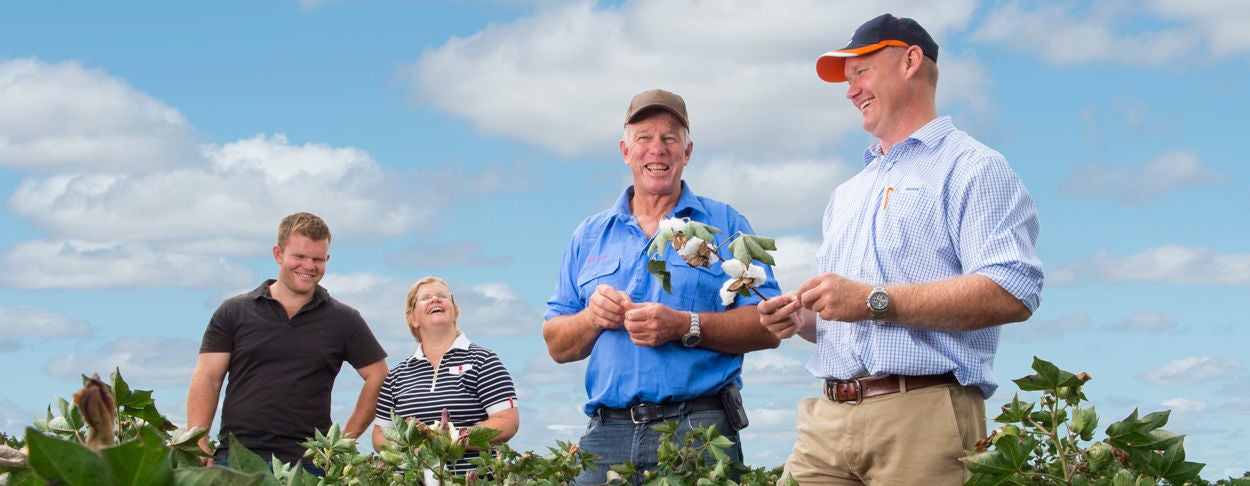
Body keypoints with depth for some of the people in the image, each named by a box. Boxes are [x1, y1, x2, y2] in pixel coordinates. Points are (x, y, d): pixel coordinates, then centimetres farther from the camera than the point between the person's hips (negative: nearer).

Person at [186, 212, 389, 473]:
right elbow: (207, 380, 5)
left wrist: (346, 439, 5)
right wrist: (198, 447, -7)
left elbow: (378, 377, 13)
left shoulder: (343, 320, 10)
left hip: (306, 462, 0)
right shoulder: (233, 312, 10)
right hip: (235, 458, 0)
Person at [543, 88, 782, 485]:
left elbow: (768, 328, -1)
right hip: (609, 432, 3)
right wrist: (592, 317, -4)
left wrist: (685, 326, -14)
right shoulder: (590, 236, 18)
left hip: (698, 426, -2)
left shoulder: (724, 225, 9)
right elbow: (556, 345, 17)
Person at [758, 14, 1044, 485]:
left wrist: (874, 301, -17)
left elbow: (1012, 293, -14)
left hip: (920, 415, -6)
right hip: (830, 417, 6)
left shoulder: (970, 169, 2)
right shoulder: (847, 195, 27)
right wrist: (802, 319, 8)